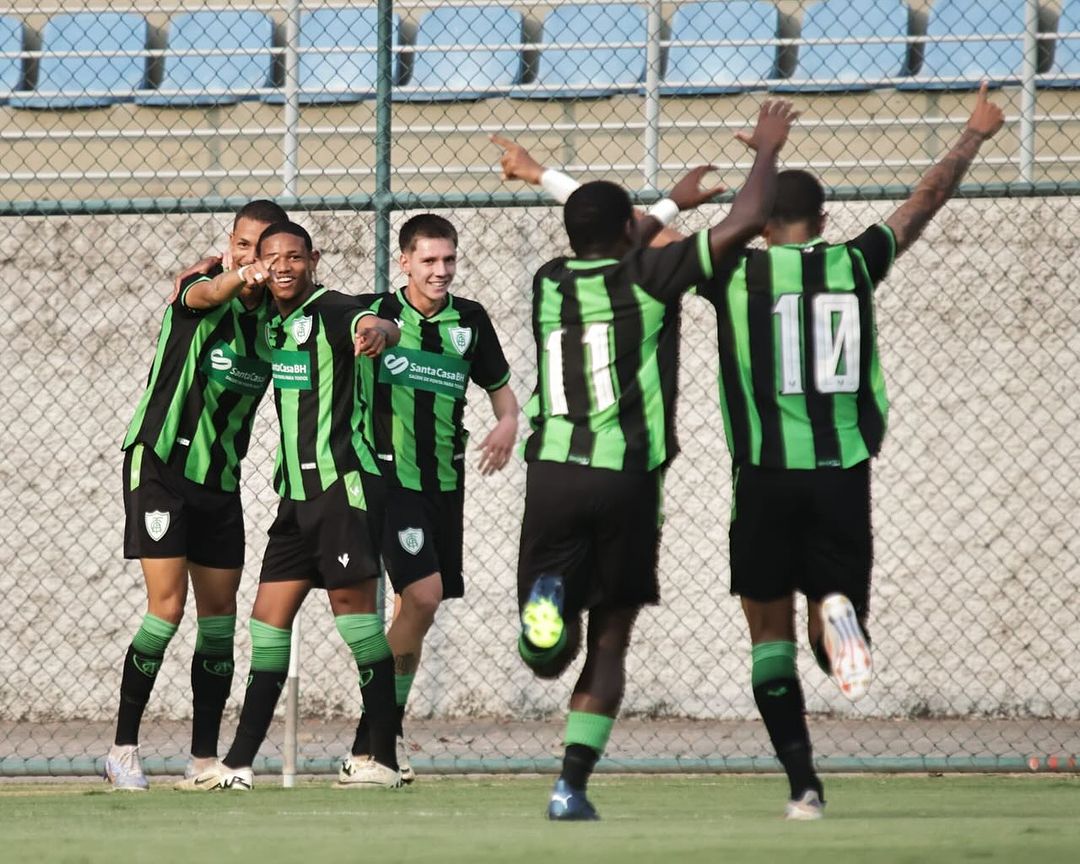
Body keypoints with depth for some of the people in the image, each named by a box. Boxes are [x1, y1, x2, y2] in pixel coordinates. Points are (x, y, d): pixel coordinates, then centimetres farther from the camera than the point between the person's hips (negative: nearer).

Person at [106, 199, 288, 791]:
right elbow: (203, 295, -36)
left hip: (221, 477, 6)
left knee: (220, 611, 4)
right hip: (159, 464, -6)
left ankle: (205, 757, 12)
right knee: (168, 604, -13)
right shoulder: (204, 294, -13)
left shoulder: (272, 315, 2)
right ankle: (122, 749, -6)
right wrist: (236, 279, -61)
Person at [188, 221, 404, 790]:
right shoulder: (273, 321, 15)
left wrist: (378, 331, -55)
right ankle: (239, 763, 8)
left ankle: (384, 759, -7)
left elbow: (371, 321, -32)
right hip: (296, 490, 8)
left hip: (343, 482, -8)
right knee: (270, 616, 6)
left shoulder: (331, 310, -9)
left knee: (351, 601, -9)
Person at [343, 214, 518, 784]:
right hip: (391, 477, -5)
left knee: (420, 606, 7)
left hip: (445, 481, 5)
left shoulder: (470, 321, 6)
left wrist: (508, 422, -2)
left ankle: (373, 743, 18)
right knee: (423, 594, -19)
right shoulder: (376, 315, -5)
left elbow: (499, 385, 16)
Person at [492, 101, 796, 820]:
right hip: (625, 478, -3)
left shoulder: (550, 282, 13)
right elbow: (745, 222, -5)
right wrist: (767, 152, 12)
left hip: (551, 476, 3)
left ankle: (547, 598, -26)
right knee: (609, 643, 8)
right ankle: (573, 783, -4)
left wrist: (670, 204, 46)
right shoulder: (647, 278, -1)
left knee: (553, 652, 8)